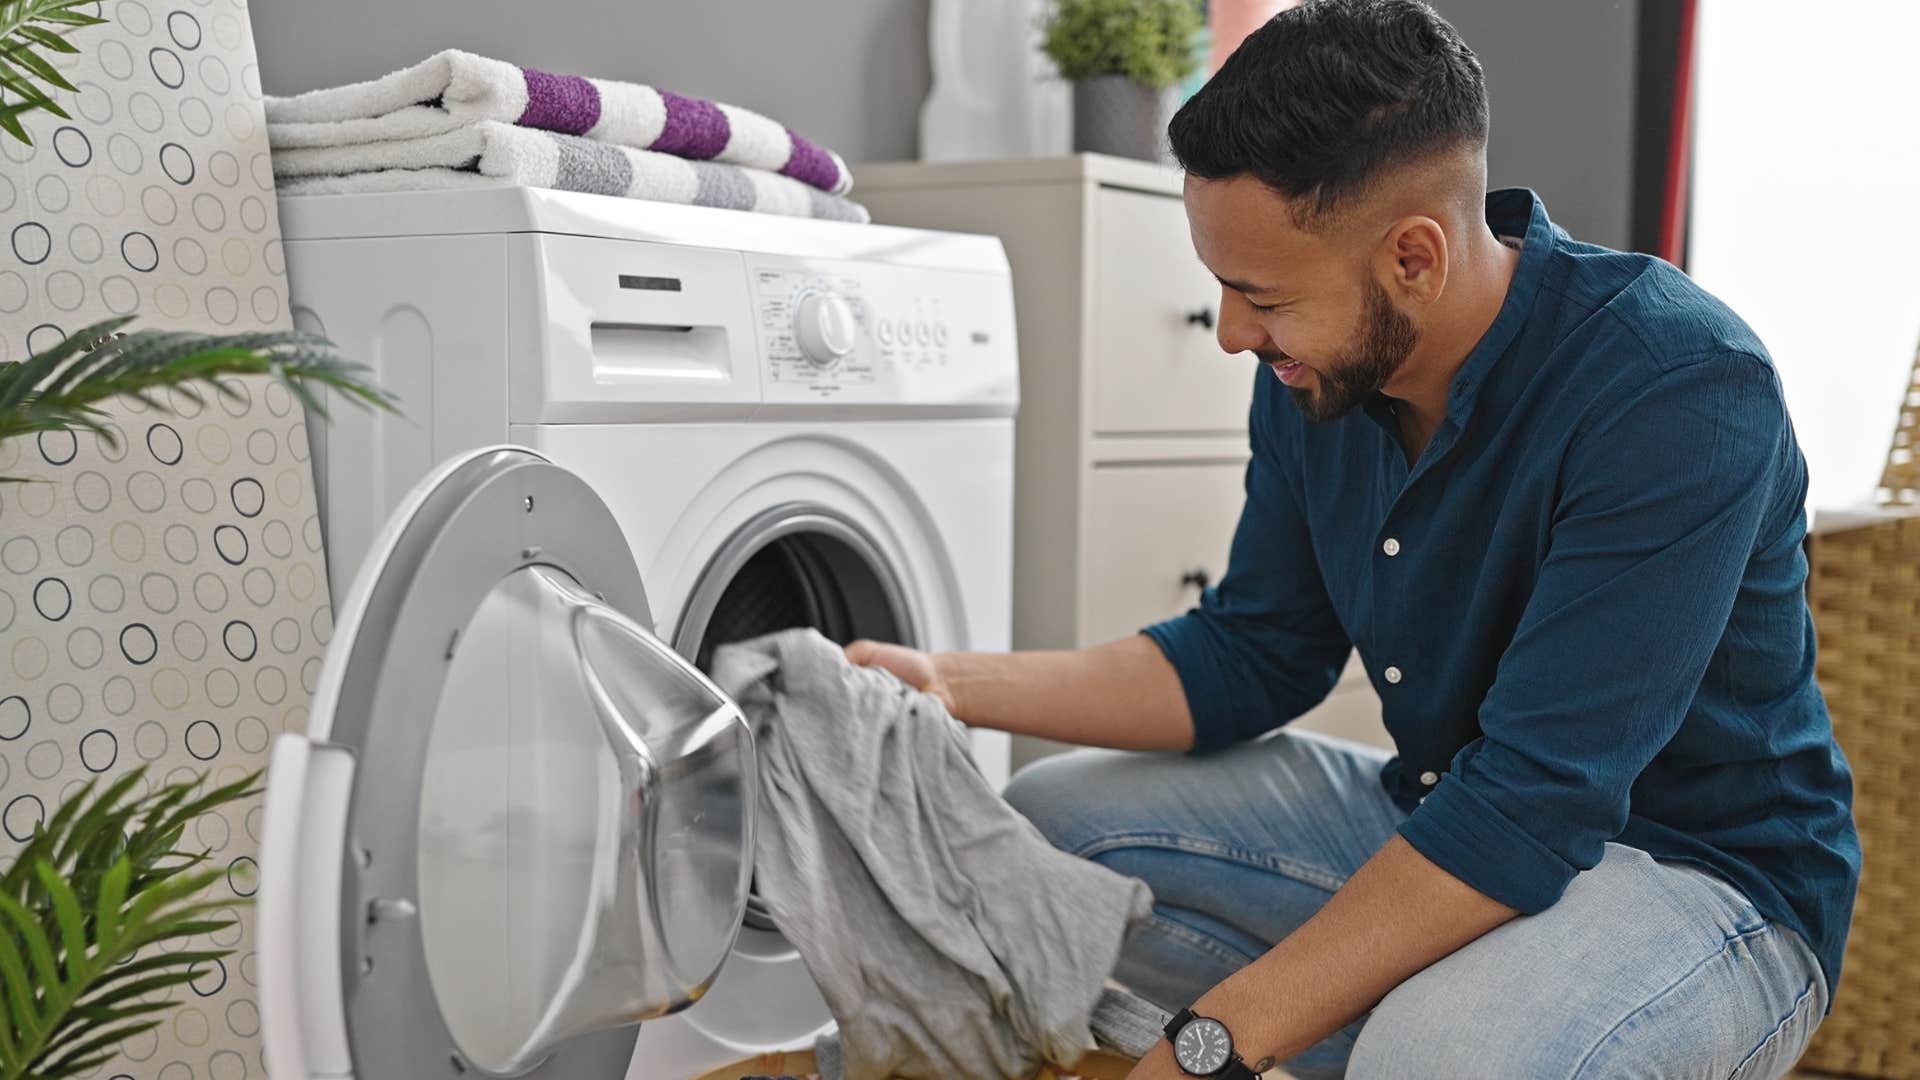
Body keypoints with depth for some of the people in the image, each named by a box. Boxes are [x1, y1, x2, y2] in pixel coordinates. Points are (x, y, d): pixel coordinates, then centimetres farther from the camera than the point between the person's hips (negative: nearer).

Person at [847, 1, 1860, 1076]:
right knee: (1046, 822, 0)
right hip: (1437, 817, 7)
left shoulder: (1681, 391, -27)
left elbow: (1529, 811, -31)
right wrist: (955, 684, -5)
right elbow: (1250, 660, 6)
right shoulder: (1316, 373, -4)